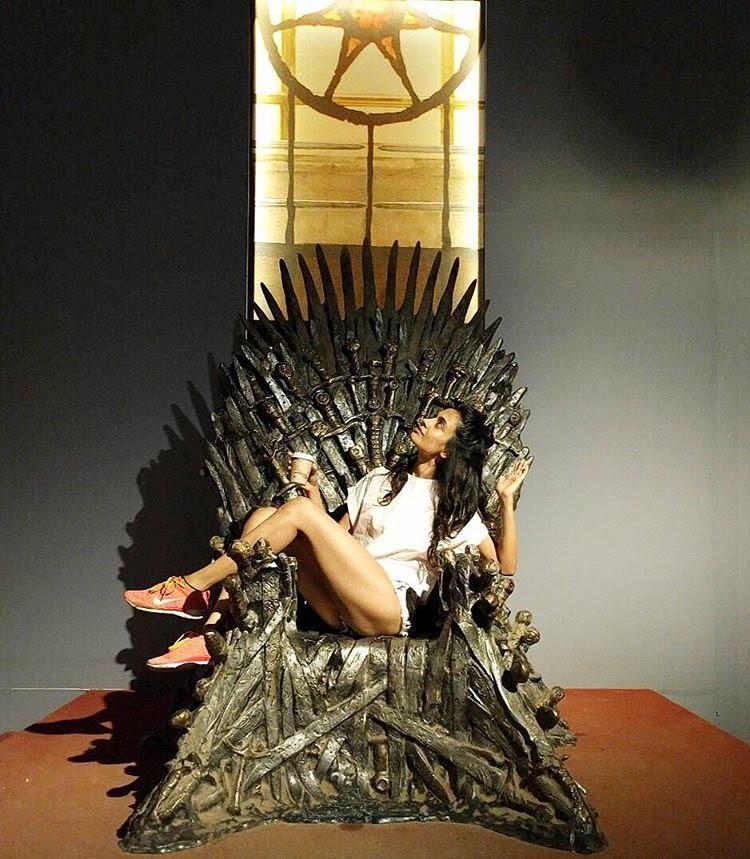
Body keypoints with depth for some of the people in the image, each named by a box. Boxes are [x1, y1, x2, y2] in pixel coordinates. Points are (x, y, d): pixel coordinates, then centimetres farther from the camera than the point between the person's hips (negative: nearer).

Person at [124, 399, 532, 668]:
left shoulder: (453, 505, 8)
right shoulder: (380, 479, 22)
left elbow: (503, 567, 3)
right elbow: (336, 537, 17)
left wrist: (507, 500, -2)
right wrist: (314, 493, 3)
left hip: (388, 610, -6)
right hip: (343, 610, 6)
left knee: (299, 510, -18)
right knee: (263, 516, -9)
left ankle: (192, 587, -9)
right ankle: (210, 632, -17)